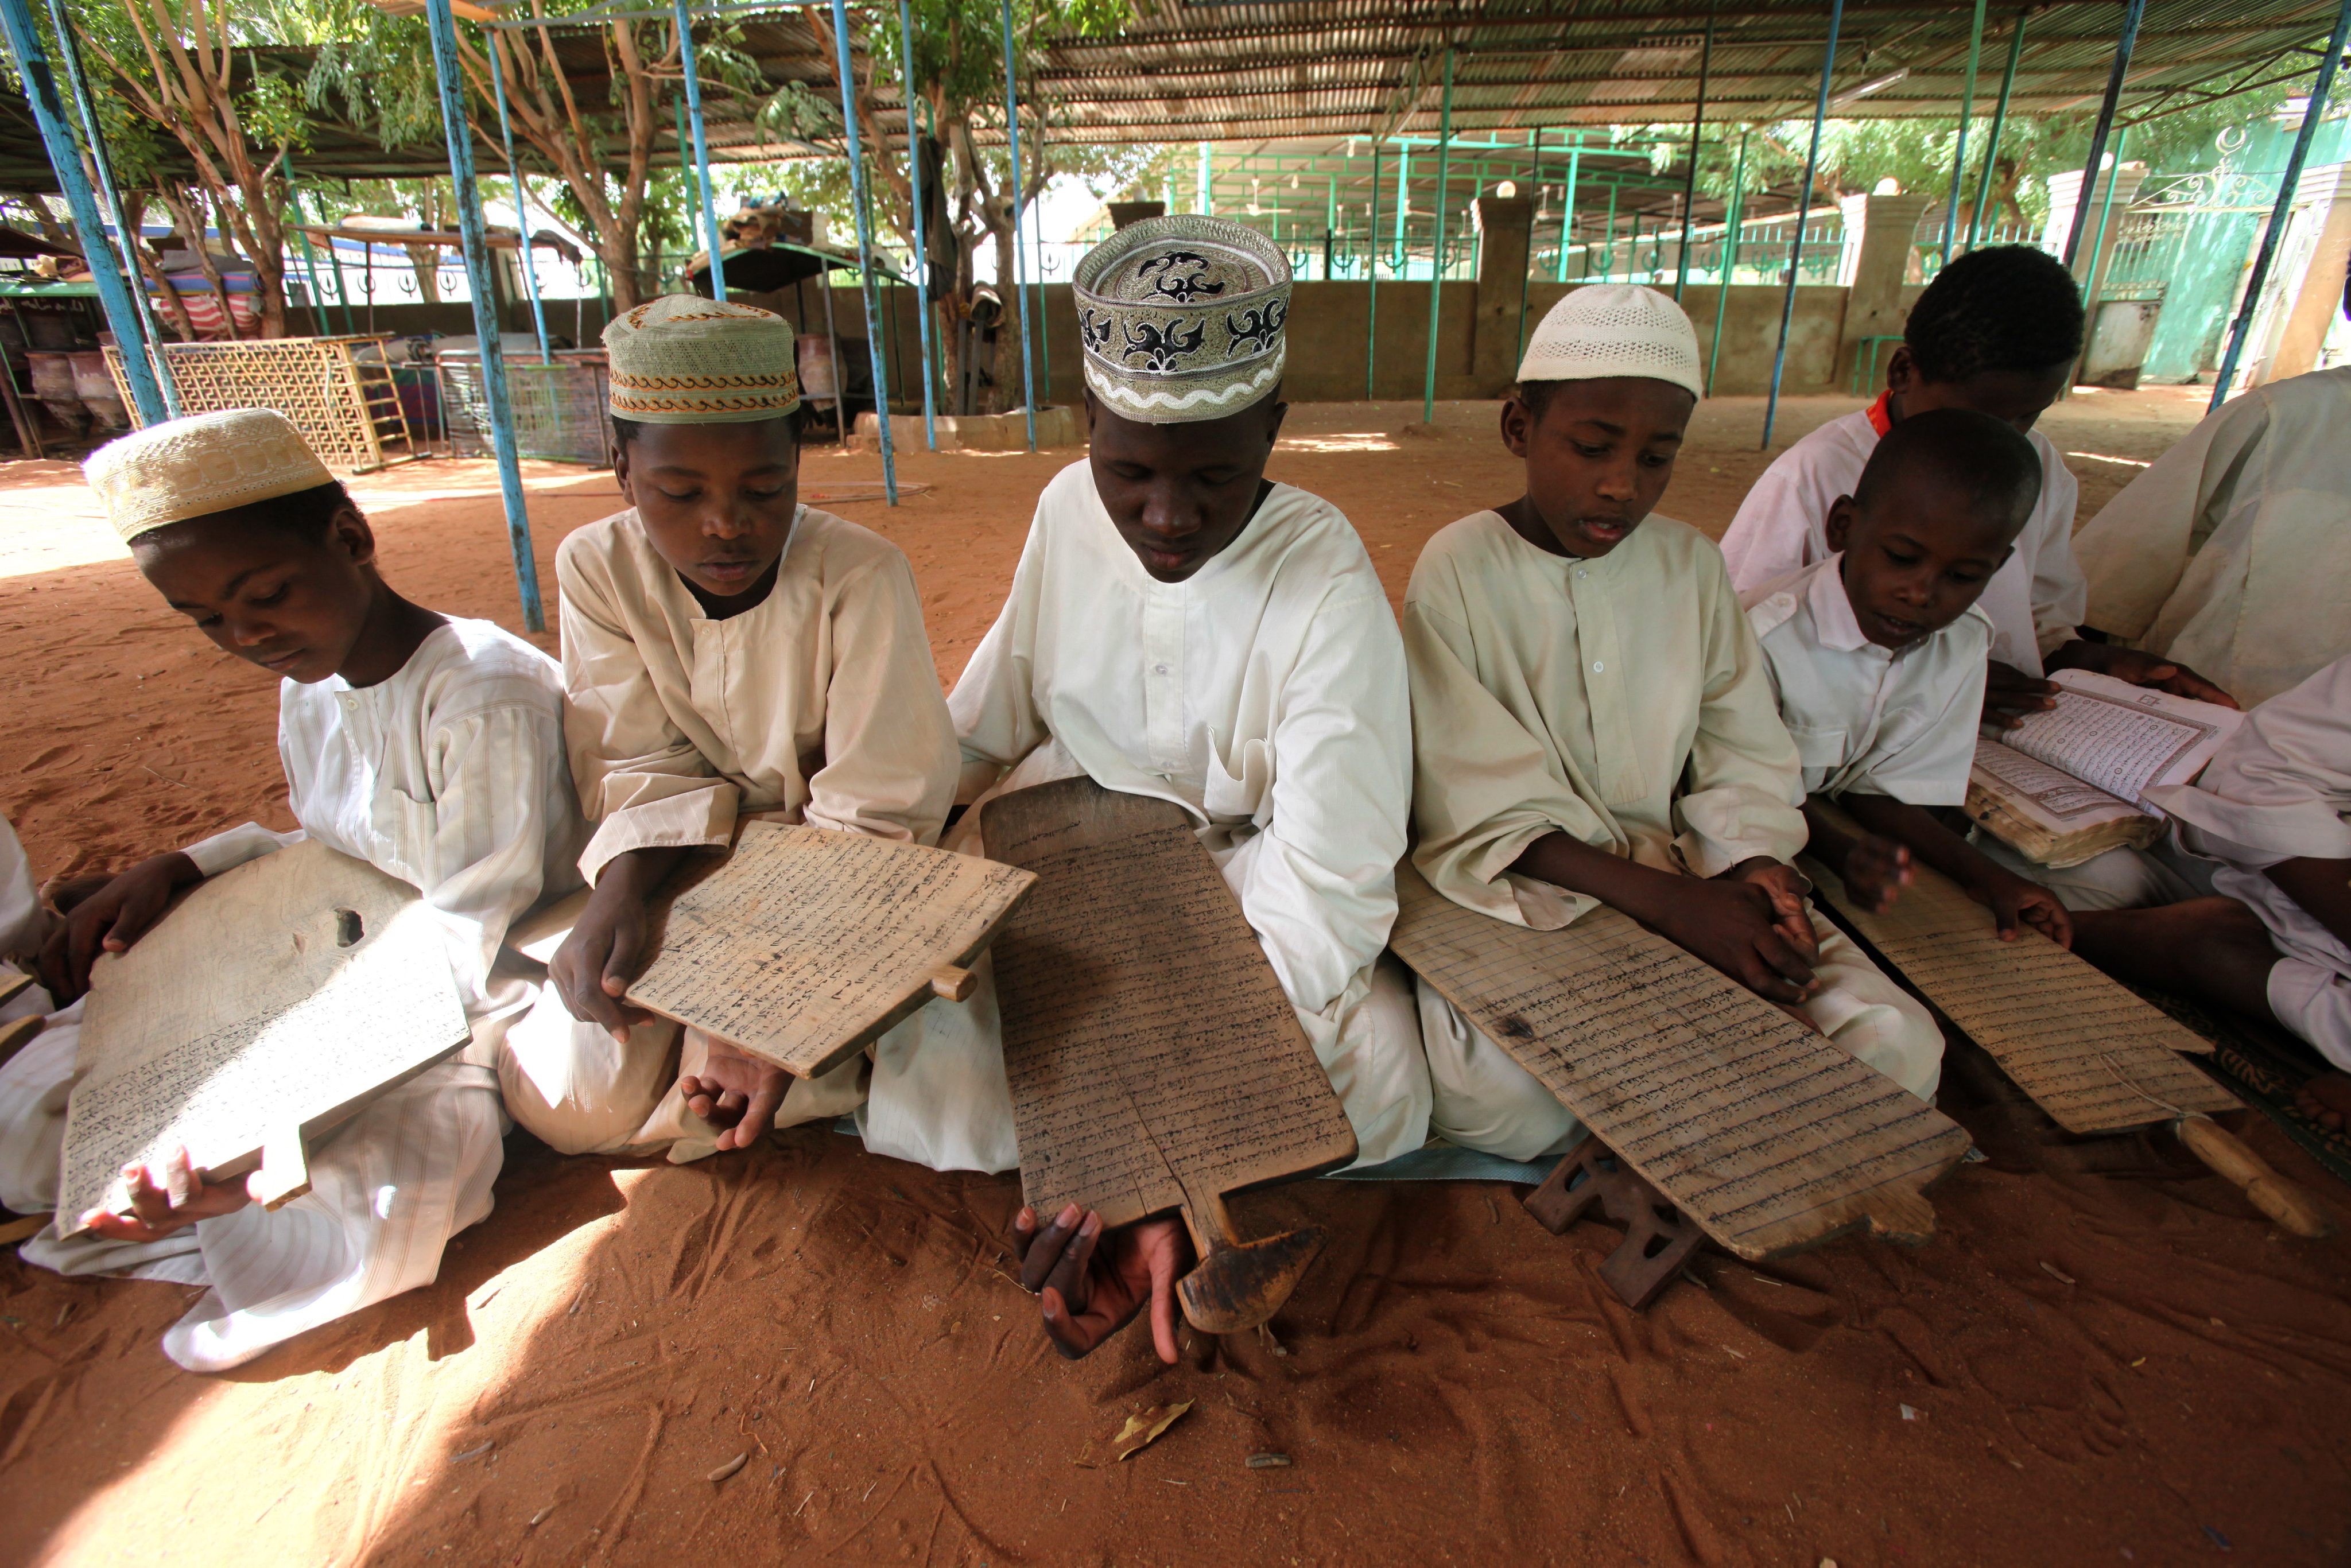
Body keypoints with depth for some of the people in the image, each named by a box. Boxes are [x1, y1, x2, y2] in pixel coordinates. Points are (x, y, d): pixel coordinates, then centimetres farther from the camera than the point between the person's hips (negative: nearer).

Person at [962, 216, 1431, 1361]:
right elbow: (987, 716, 10)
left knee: (1380, 1088, -27)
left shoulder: (1329, 592, -23)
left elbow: (1326, 891, -29)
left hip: (1243, 881, -3)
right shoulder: (1070, 505, -7)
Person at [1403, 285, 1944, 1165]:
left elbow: (1746, 759, 9)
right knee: (1493, 1092, -33)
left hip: (1685, 872, 5)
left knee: (1898, 1048, -15)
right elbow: (1484, 806, -15)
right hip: (1516, 891, -4)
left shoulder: (1693, 566, 7)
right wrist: (1665, 900, -23)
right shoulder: (1461, 569, -8)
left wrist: (1750, 864, -13)